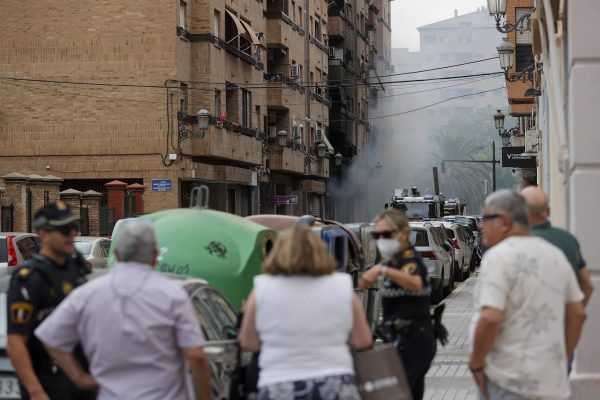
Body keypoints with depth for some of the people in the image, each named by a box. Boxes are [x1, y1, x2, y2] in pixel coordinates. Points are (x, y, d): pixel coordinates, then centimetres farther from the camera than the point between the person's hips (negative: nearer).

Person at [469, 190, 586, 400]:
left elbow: (490, 318, -23)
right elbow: (578, 314, 14)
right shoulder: (556, 255, 10)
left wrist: (476, 364, -11)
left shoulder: (498, 256, -13)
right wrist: (564, 359, 21)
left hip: (509, 382, -7)